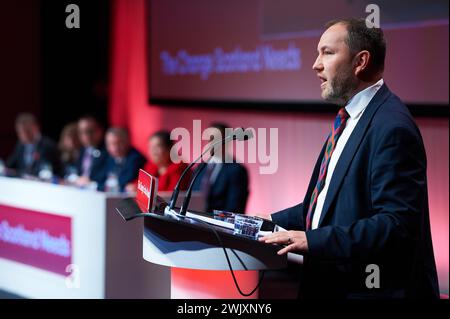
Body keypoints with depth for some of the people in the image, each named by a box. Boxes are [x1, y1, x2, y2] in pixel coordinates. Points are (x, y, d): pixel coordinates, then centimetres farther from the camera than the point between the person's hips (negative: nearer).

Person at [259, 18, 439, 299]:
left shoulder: (392, 127, -19)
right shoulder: (351, 118, 12)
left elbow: (397, 224, -25)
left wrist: (314, 241, -26)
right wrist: (276, 222, 9)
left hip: (376, 289, -9)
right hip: (334, 284, 9)